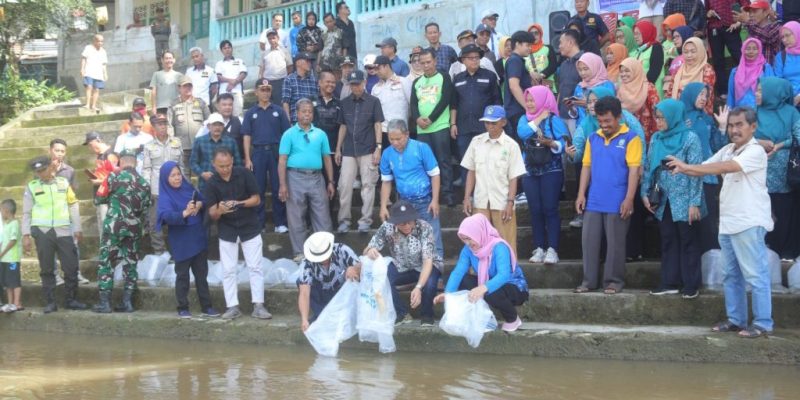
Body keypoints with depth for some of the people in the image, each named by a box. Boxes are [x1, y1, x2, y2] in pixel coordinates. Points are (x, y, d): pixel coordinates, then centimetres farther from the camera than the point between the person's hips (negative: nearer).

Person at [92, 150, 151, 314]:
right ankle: (127, 302, 9)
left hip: (114, 226, -4)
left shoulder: (115, 177, -6)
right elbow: (147, 207, 8)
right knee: (130, 264, 11)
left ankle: (104, 302, -1)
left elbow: (99, 199, -1)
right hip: (134, 229, 4)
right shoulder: (144, 183, 7)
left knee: (106, 262, 2)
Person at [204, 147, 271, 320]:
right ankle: (232, 307, 10)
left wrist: (239, 204, -27)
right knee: (228, 270, 3)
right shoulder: (212, 184, -10)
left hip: (250, 228, -1)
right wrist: (219, 210, -34)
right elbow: (212, 214, -10)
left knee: (255, 267, 1)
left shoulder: (244, 174, -12)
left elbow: (257, 199, -9)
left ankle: (258, 306, 6)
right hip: (227, 231, 1)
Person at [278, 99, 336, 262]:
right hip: (296, 178, -2)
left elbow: (327, 159, 13)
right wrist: (283, 185, -11)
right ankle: (299, 252, 12)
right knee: (296, 218, 3)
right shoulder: (289, 134, 1)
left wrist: (331, 182, 9)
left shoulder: (320, 134, 10)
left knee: (322, 217, 4)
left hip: (316, 178, 2)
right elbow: (282, 160, -3)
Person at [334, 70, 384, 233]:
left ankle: (365, 220, 6)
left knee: (368, 185, 0)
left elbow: (378, 125, -1)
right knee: (344, 185, 0)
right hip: (349, 151, 3)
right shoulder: (345, 103, 9)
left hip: (367, 151, -3)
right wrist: (338, 149, 12)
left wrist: (378, 148, -8)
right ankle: (344, 220, 7)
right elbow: (343, 126, 15)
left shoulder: (373, 101, -1)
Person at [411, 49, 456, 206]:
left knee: (443, 161, -6)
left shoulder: (443, 78, 3)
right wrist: (418, 119, -11)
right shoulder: (417, 82, 17)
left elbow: (445, 100, -8)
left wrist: (430, 119, -12)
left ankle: (447, 193, -6)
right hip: (421, 129, 4)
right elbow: (413, 104, 9)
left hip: (440, 127, -4)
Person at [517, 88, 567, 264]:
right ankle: (539, 248, 9)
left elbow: (565, 143, -12)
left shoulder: (554, 119, -4)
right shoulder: (525, 119, 9)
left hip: (551, 171, -5)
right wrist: (539, 118, -9)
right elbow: (522, 132, -13)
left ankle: (552, 249, -9)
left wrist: (550, 143, -28)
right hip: (530, 172, 5)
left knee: (550, 209, -8)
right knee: (535, 211, 4)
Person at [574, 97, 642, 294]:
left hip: (617, 203, -5)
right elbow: (586, 166, 12)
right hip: (593, 202, 5)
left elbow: (634, 170, -10)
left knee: (615, 243, 4)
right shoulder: (593, 138, 9)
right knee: (589, 240, 6)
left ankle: (614, 280, 13)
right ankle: (589, 280, 14)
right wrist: (581, 194, 5)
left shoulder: (630, 138, -6)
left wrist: (629, 199, -15)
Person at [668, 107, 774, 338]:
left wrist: (687, 167, -27)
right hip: (728, 222, 9)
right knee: (730, 275, 13)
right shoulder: (727, 150, 14)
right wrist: (684, 169, -15)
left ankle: (763, 324, 1)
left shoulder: (755, 151, -13)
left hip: (749, 223, -9)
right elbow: (705, 168, 7)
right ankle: (736, 320, 22)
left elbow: (726, 167, -26)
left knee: (755, 275, -4)